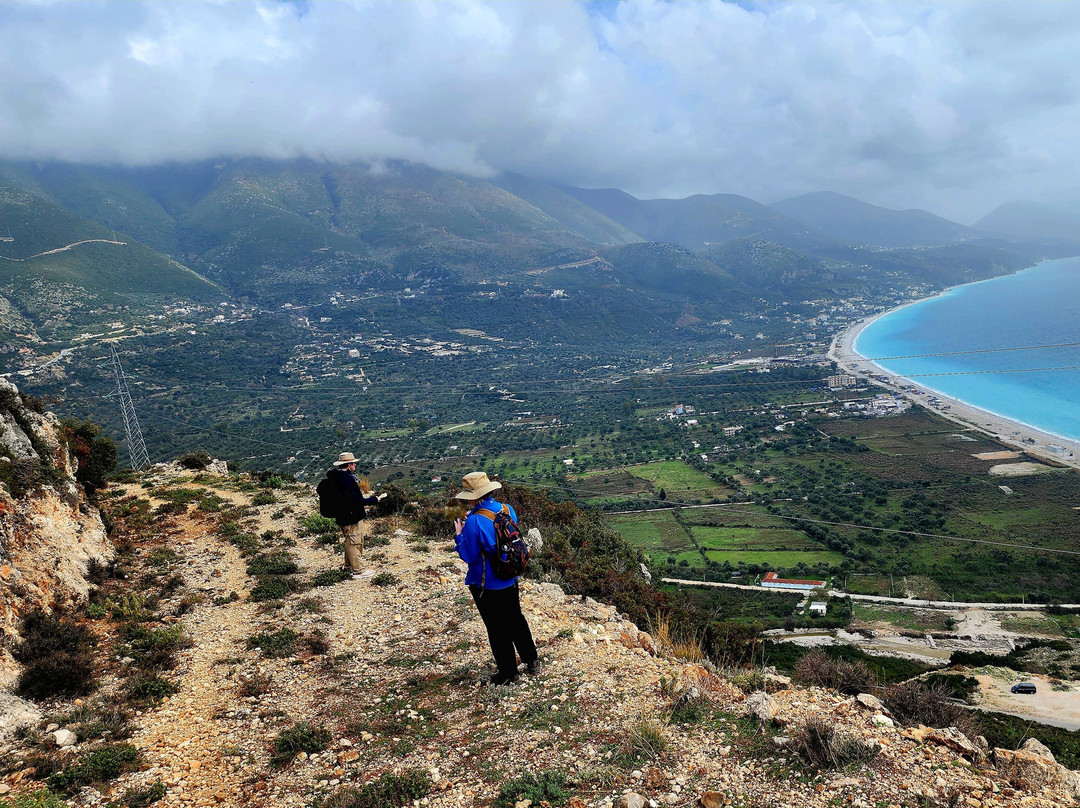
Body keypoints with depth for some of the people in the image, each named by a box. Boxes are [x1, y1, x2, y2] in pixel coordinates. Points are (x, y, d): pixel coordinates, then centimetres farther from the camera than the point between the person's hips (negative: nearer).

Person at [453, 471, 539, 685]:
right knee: (516, 620, 24)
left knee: (497, 628, 9)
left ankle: (508, 673, 22)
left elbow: (469, 556, -18)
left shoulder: (474, 522, -26)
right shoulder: (508, 510, -5)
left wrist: (459, 536, -3)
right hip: (510, 579, 7)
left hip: (486, 585, -6)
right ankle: (532, 661, 34)